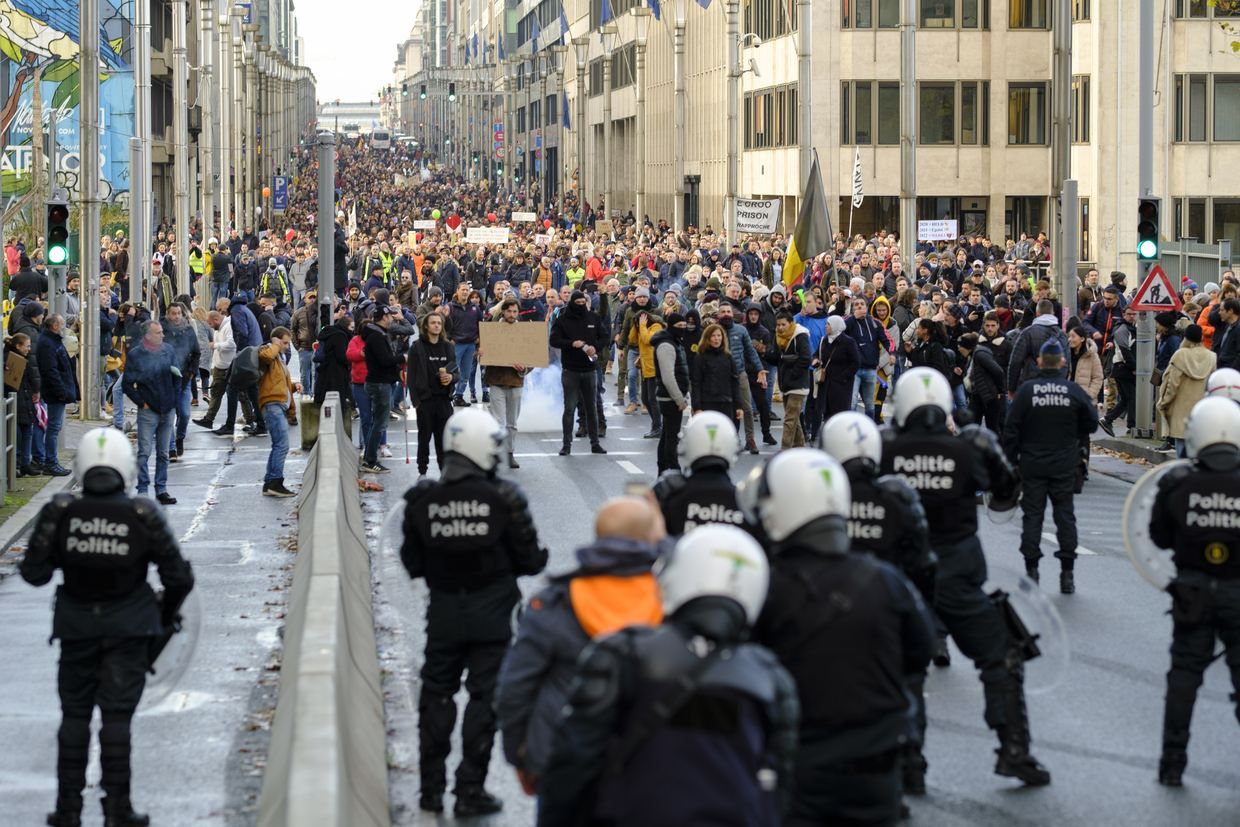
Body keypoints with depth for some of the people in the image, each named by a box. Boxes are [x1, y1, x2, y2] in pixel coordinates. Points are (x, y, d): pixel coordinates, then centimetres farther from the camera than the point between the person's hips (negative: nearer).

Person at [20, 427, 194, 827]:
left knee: (75, 714, 13)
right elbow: (178, 577, -7)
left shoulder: (60, 511, -11)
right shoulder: (143, 515, -12)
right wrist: (167, 614, 13)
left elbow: (34, 573, -8)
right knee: (116, 715, 4)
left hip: (77, 625, 1)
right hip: (128, 628, -1)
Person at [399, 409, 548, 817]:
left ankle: (432, 788, 20)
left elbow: (413, 564, 1)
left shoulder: (422, 500, -8)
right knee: (484, 696, 7)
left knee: (436, 694, 16)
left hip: (444, 611, 2)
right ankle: (470, 790, 7)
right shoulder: (503, 499, -16)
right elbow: (529, 560, -8)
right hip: (491, 613, -2)